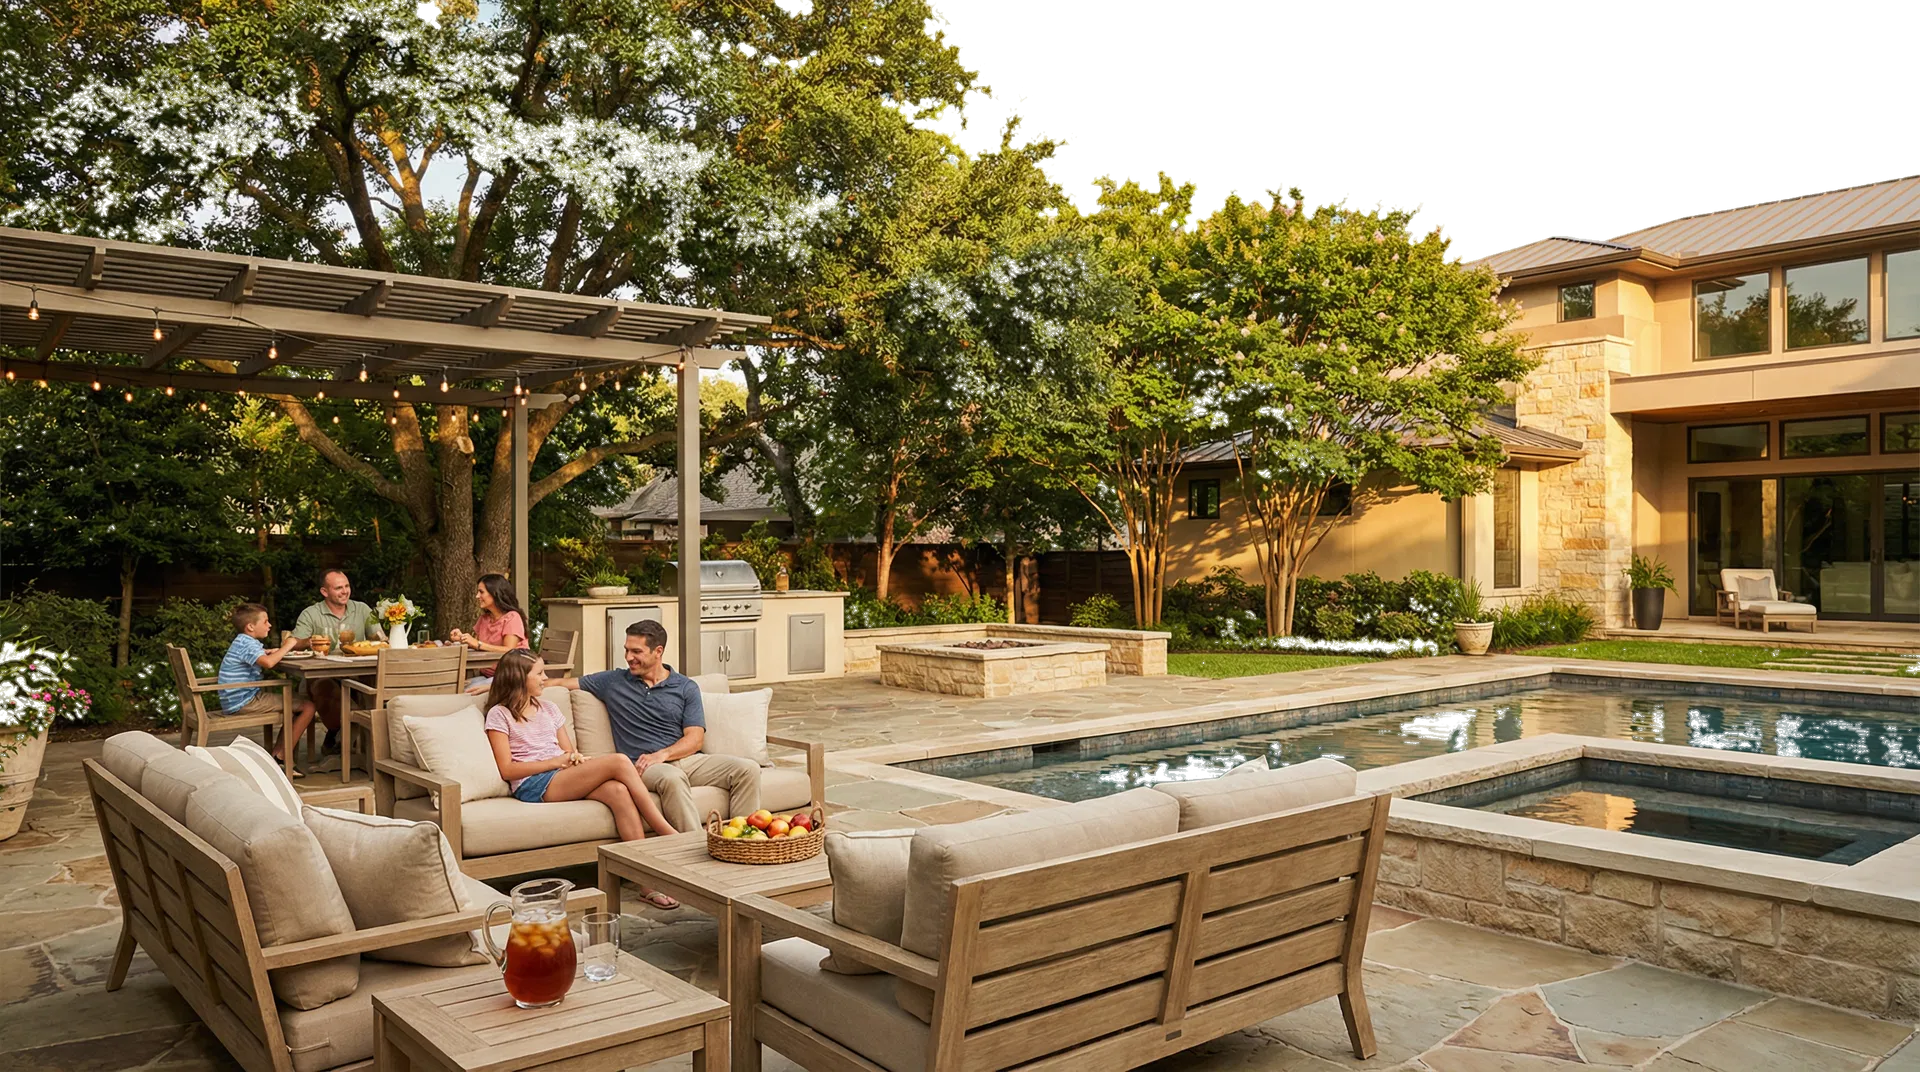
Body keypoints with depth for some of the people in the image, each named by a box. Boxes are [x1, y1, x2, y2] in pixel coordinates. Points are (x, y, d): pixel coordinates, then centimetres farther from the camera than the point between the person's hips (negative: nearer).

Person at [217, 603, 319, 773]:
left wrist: (271, 652, 11)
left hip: (238, 700, 11)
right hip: (245, 702, -11)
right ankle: (282, 757, -8)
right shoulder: (247, 644, -17)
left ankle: (278, 751, 17)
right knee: (308, 707, -11)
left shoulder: (243, 641, 15)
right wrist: (286, 646, -20)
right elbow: (268, 662, -35)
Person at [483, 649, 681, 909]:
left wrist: (577, 758, -5)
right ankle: (670, 834, -22)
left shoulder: (548, 709, 25)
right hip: (534, 786, -6)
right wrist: (555, 761, -11)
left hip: (566, 779, 6)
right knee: (618, 762, -27)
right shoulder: (499, 715, 6)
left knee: (618, 791, -30)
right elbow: (507, 770, -4)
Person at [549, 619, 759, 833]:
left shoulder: (686, 687, 12)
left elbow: (695, 738, 3)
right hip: (645, 766, -2)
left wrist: (661, 754, -14)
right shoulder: (613, 681, 15)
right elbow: (563, 683, 17)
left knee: (748, 769, -23)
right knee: (672, 778, -40)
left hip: (688, 759, 2)